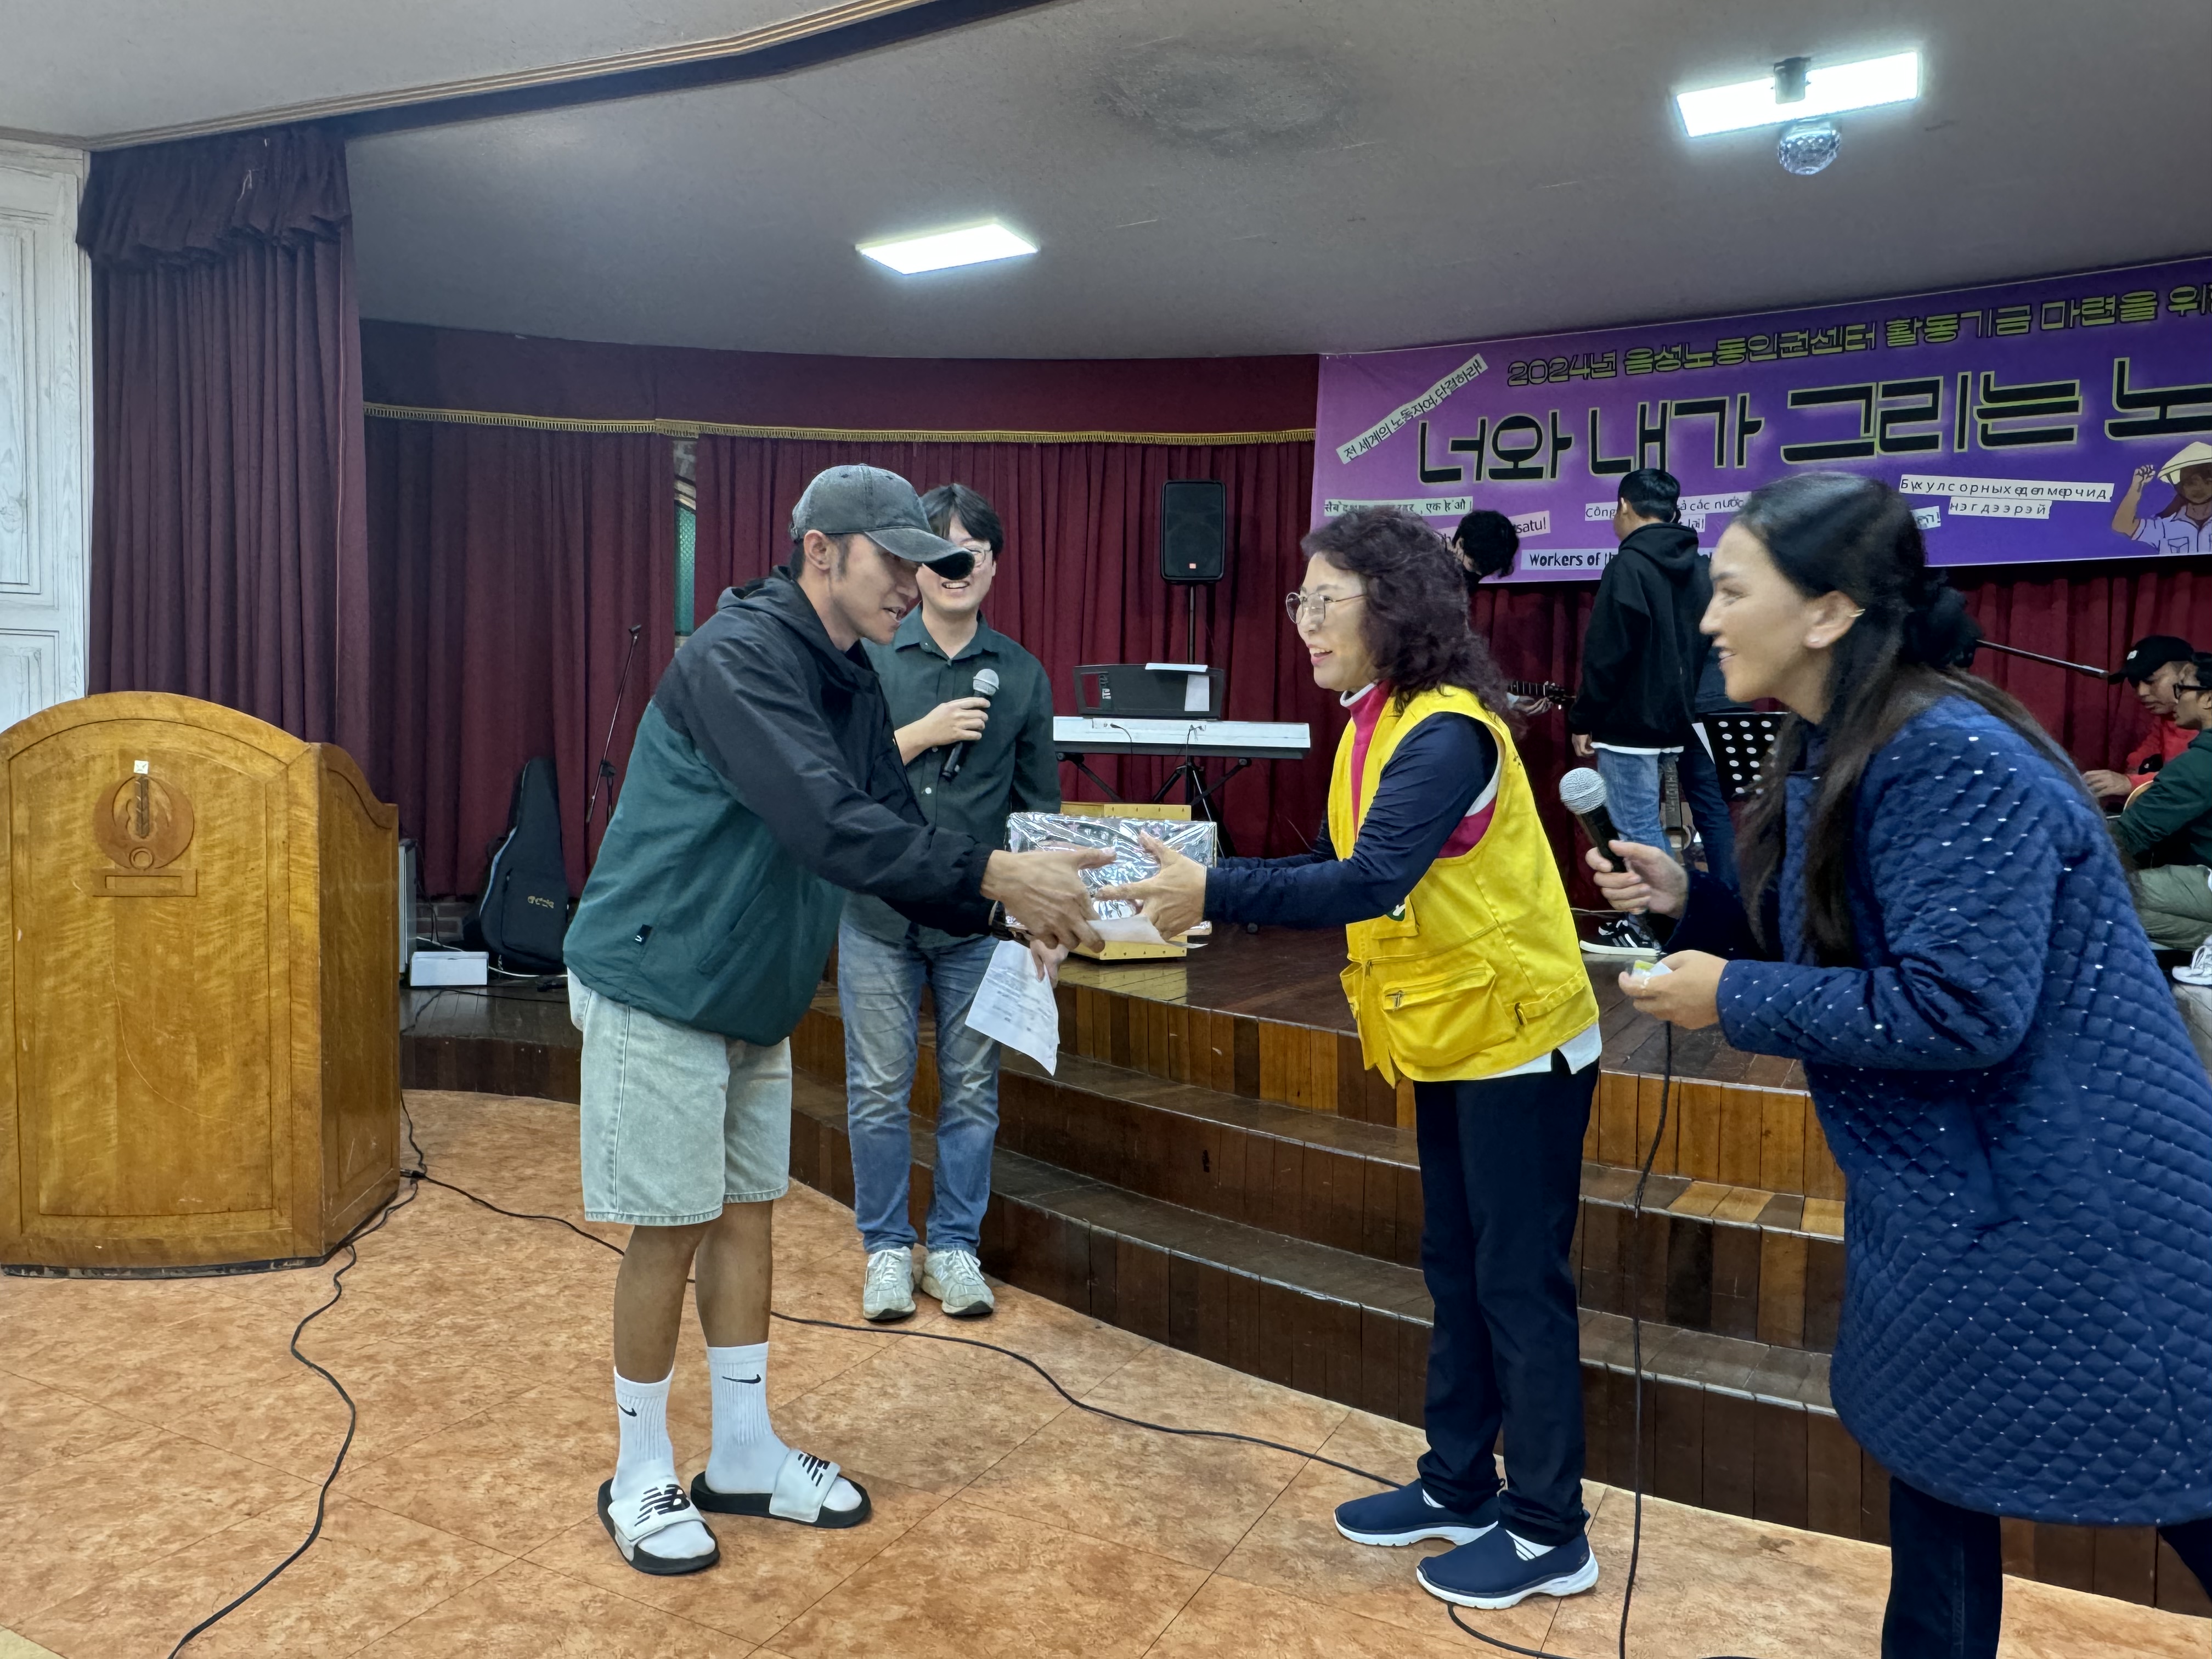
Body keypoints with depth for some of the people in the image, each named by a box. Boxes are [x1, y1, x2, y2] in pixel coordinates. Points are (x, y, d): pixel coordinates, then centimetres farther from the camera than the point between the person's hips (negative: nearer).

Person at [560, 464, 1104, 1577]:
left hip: (753, 1002, 8)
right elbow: (828, 826, -33)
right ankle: (639, 1476, 22)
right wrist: (994, 873, -35)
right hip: (657, 987, -8)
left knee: (746, 1216, 13)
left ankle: (744, 1456, 28)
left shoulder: (853, 684, 7)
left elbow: (893, 834, 6)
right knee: (672, 1228, 1)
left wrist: (1004, 913, -9)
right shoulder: (737, 655, -21)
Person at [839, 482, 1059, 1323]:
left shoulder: (1022, 674, 3)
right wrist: (922, 735, -15)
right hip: (880, 913, -1)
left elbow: (1039, 805, 8)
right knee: (879, 1092, 7)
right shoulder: (867, 656, -1)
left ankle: (955, 1247, 25)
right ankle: (887, 1249, 23)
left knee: (971, 1091, 9)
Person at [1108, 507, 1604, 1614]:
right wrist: (1210, 889, -3)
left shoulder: (1445, 733, -23)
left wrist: (1216, 892, -35)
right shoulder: (1377, 724, 8)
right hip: (1451, 1035, 9)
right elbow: (1333, 866, 7)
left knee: (1518, 1282, 2)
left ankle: (1548, 1532, 19)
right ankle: (1458, 1488, 32)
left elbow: (1371, 884, -33)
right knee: (1454, 1269, 17)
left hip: (1517, 1036, -9)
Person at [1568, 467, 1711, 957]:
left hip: (1630, 723, -9)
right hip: (1675, 719, 9)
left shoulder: (1629, 566, -14)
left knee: (1637, 826, -3)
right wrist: (1684, 704, 20)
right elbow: (1703, 648, 15)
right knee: (1642, 821, 16)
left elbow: (1607, 655, -16)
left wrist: (1584, 720, -9)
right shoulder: (1695, 568, 11)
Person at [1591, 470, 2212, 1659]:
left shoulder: (1949, 760, -26)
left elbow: (1955, 1009, -30)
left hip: (2080, 1212, -9)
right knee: (1934, 1471, 20)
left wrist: (1731, 1000, -21)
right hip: (1951, 1202, 10)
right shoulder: (1833, 752, 5)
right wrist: (1686, 903, 2)